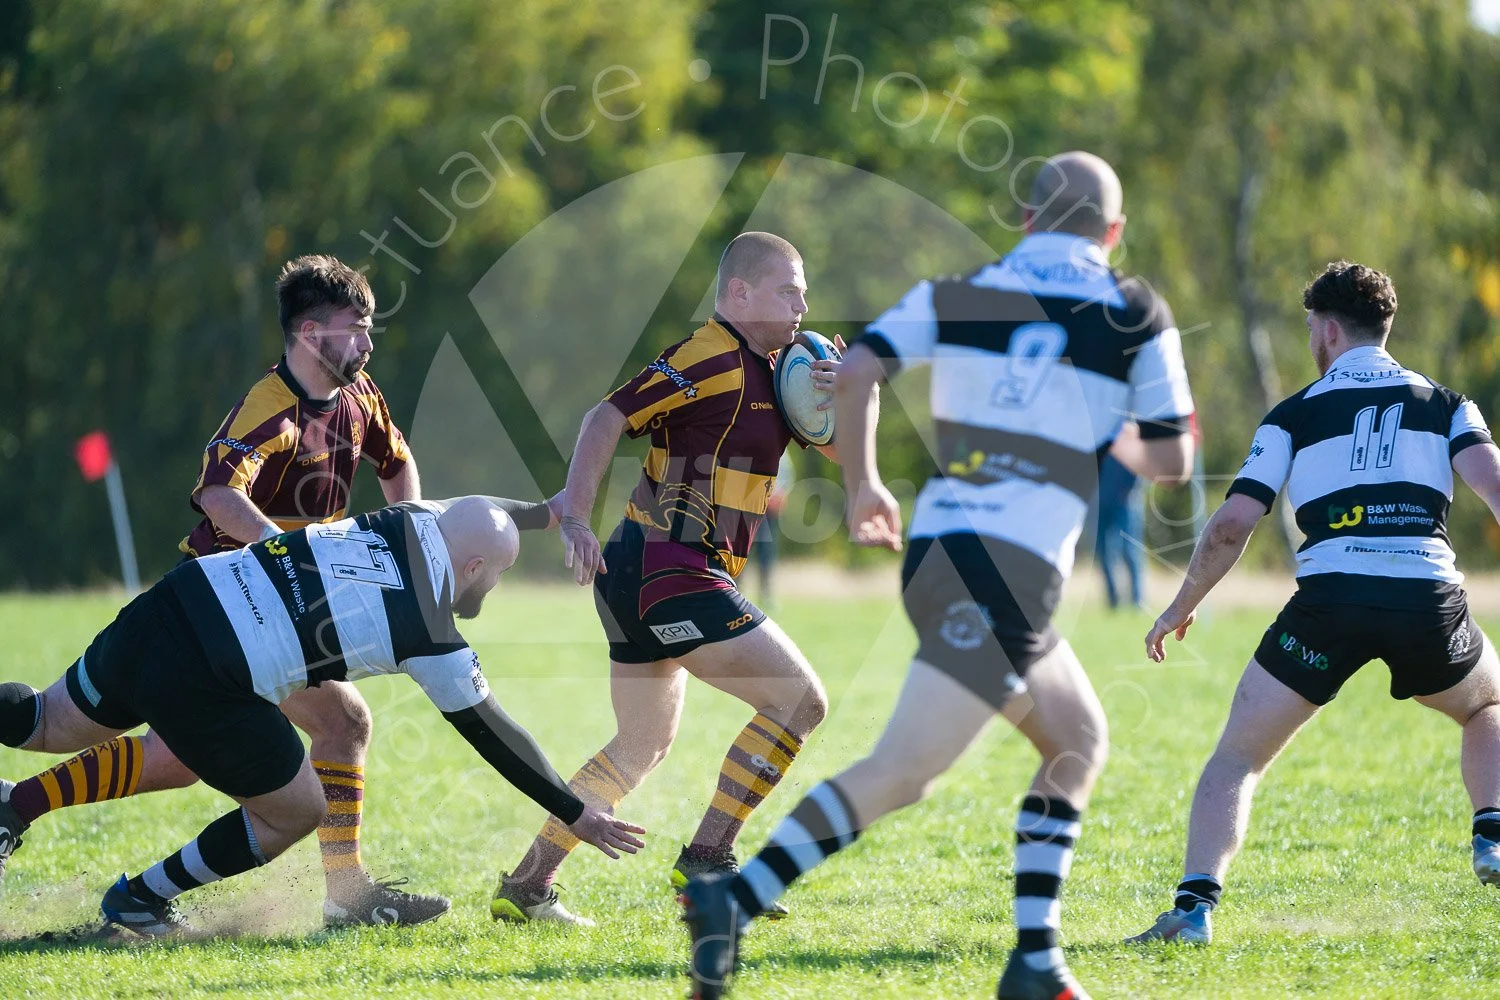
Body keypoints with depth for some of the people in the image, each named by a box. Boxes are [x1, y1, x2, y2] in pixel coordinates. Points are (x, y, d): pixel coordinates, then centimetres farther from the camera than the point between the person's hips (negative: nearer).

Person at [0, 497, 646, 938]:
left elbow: (473, 515, 33)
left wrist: (550, 512, 47)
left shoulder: (413, 522, 10)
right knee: (297, 813, 14)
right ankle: (140, 900, 23)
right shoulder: (432, 641, -5)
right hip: (201, 688, -7)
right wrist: (574, 815, 14)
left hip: (162, 609, 7)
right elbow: (492, 735, 5)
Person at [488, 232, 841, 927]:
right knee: (799, 699, -11)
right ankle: (705, 862, -10)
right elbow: (608, 417, -18)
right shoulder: (709, 359, -12)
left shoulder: (770, 371, 17)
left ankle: (526, 887, 21)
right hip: (669, 570, -11)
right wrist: (574, 517, -27)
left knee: (643, 745, 21)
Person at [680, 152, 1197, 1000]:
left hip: (935, 551, 6)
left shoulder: (959, 295, 10)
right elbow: (1172, 461, 6)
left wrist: (864, 487, 12)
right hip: (1013, 573, -6)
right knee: (902, 774, -11)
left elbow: (856, 372, -1)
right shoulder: (1136, 317, 3)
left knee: (1079, 745, 21)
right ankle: (734, 902, -26)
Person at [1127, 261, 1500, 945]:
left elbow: (1231, 526, 8)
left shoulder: (1295, 414, 14)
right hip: (1429, 598, 2)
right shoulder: (1445, 405, 18)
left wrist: (1180, 607, 21)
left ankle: (1193, 908, -7)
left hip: (1330, 598, -2)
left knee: (1237, 758, 10)